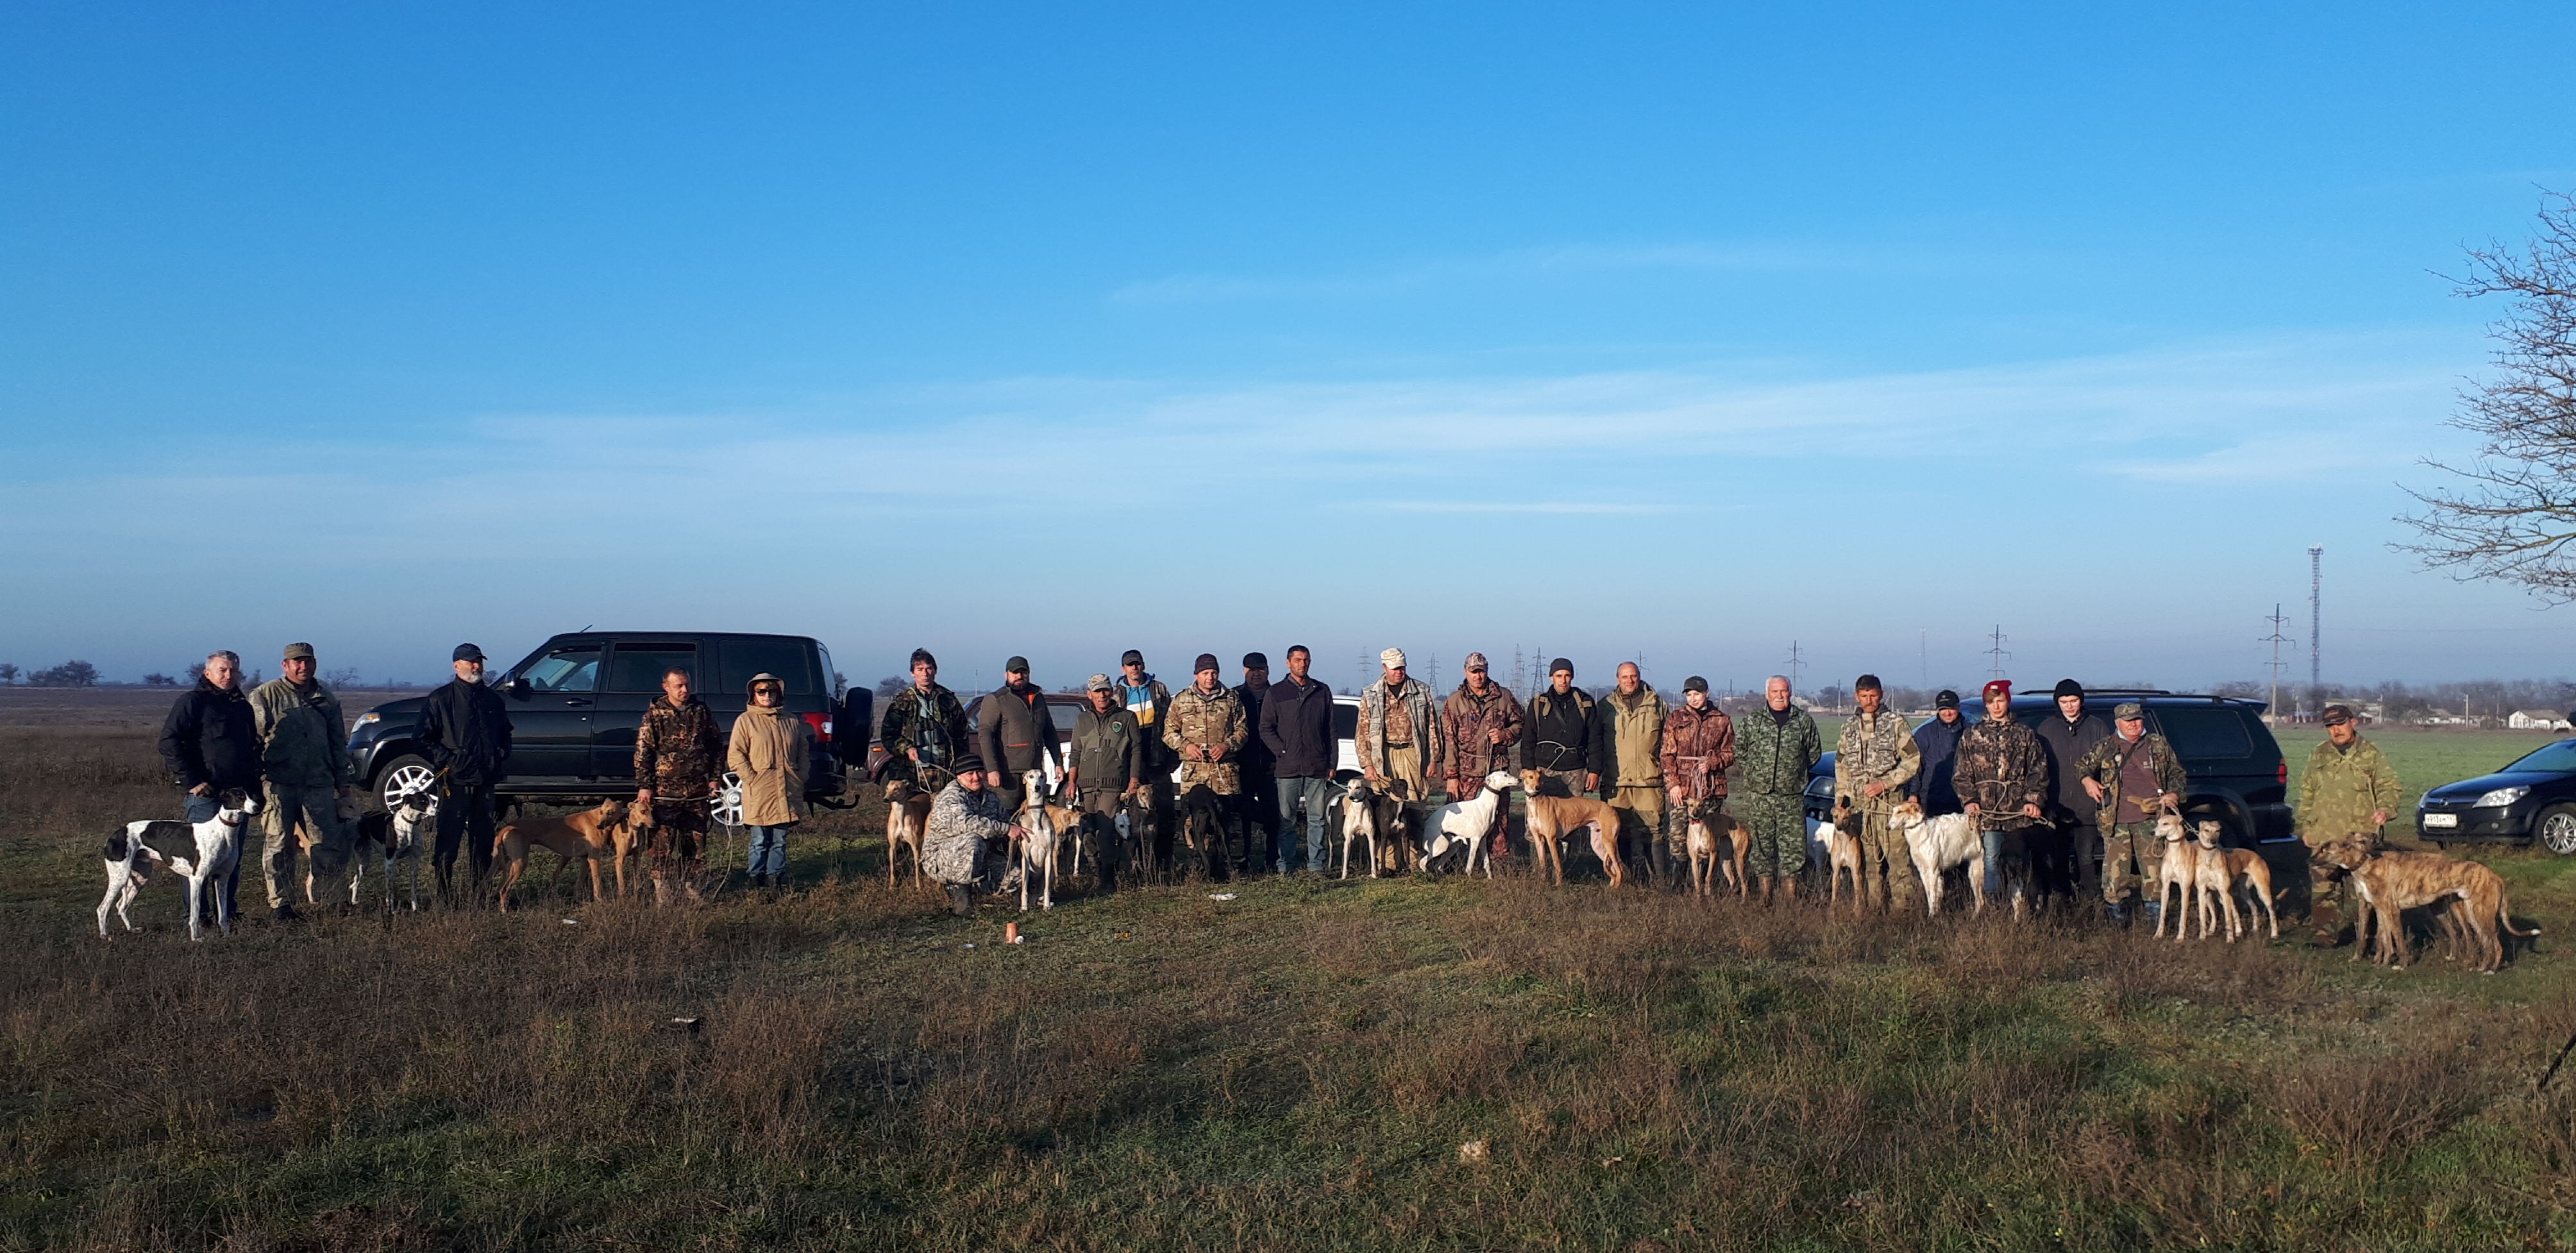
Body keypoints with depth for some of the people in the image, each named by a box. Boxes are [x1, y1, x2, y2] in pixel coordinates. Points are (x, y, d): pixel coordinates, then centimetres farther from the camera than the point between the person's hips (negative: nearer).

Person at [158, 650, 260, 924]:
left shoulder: (242, 706, 18)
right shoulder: (192, 701, -4)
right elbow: (169, 743, -11)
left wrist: (254, 785, 16)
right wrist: (192, 781, -16)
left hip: (237, 794, 7)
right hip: (205, 793, -7)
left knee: (234, 857, 9)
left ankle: (228, 913, 16)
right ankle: (196, 916, -2)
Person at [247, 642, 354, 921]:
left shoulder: (326, 699, 16)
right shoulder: (265, 696, 4)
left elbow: (338, 742, 22)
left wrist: (343, 779, 17)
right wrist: (255, 780, -7)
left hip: (319, 784, 3)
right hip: (279, 784, -3)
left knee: (328, 845, 0)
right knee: (279, 846, 0)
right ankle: (280, 904, 7)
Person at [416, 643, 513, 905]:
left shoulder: (493, 700, 15)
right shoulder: (440, 699, 0)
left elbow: (505, 734, 27)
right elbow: (424, 740, -2)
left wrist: (501, 760, 11)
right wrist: (447, 761, -12)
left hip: (485, 782, 5)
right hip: (454, 782, -5)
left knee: (483, 841, 8)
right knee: (448, 841, -5)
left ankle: (480, 896, 16)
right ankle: (445, 899, 0)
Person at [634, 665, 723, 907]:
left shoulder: (702, 711, 10)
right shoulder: (654, 714, 1)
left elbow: (716, 747, 16)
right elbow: (643, 752, -2)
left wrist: (715, 778, 8)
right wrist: (644, 786, -8)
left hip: (697, 790, 3)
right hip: (664, 791, -3)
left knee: (695, 841, 7)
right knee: (661, 842, -4)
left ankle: (690, 887, 17)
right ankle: (661, 893, 0)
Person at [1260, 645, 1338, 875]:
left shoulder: (1322, 692, 12)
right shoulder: (1276, 693, 7)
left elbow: (1331, 730, 12)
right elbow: (1266, 728, 4)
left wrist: (1332, 763, 7)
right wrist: (1282, 752, -7)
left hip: (1317, 767, 2)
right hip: (1287, 767, -2)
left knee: (1317, 818, 2)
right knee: (1286, 819, 0)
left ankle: (1316, 865, 7)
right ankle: (1283, 866, 4)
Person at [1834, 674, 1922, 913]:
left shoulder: (1895, 723, 2)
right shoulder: (1849, 727, 14)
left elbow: (1913, 760, -2)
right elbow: (1841, 765, 20)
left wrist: (1885, 784, -10)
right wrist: (1840, 799, 12)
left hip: (1889, 803, -4)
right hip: (1859, 805, 4)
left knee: (1898, 859, -9)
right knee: (1868, 863, 7)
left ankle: (1904, 909, -7)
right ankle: (1873, 910, 11)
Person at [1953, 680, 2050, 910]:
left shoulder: (2024, 734, 10)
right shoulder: (1971, 736, 10)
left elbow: (2038, 771, 7)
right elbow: (1961, 774, 8)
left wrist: (2034, 800, -5)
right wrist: (1969, 800, -5)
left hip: (2018, 811, 1)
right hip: (1987, 811, 0)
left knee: (2020, 861, 4)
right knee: (1990, 860, -6)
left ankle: (2018, 904, 13)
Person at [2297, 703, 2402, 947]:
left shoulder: (2371, 755, 6)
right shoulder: (2318, 756, 15)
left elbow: (2389, 787, 4)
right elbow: (2306, 794, 20)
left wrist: (2385, 809, -17)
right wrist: (2305, 828, 15)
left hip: (2360, 834, -3)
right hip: (2323, 835, 3)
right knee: (2323, 885, -4)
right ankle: (2326, 932, -1)